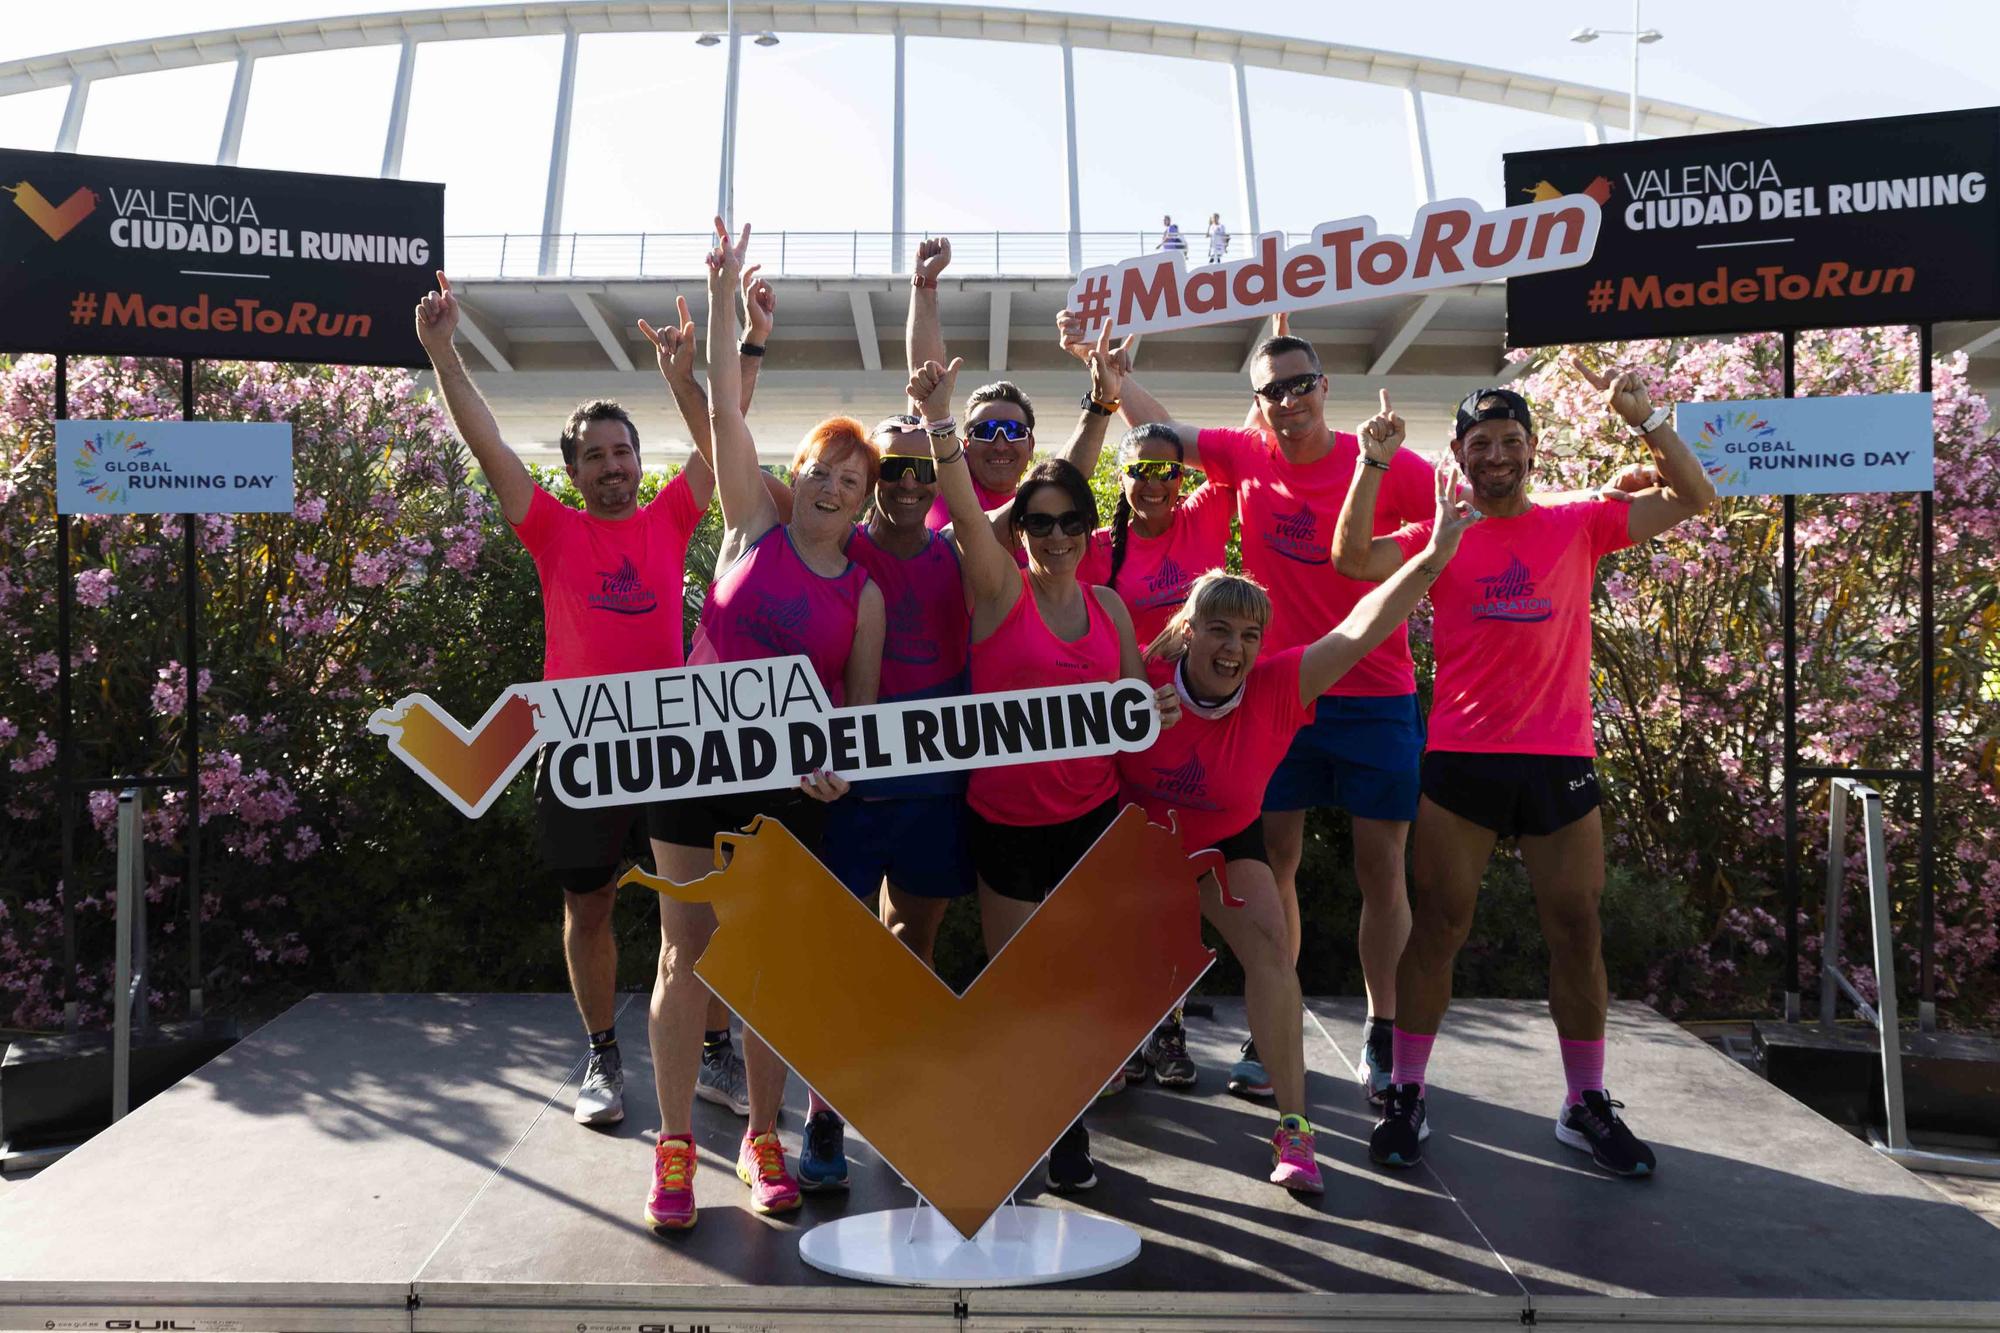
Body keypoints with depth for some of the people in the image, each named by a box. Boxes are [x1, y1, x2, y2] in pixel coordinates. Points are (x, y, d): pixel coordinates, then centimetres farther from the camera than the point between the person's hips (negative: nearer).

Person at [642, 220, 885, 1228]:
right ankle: (675, 1147, 12)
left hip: (794, 783, 2)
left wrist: (841, 763, -11)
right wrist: (724, 296, -6)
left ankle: (763, 1140, 20)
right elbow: (725, 411, -3)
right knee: (687, 952, 2)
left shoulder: (864, 592, 5)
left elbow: (863, 697, 9)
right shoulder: (753, 529, 1)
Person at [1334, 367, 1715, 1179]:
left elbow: (1694, 499, 6)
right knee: (1438, 924, 3)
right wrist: (1375, 465, -16)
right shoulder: (1440, 538, 4)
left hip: (1559, 761, 2)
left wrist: (1645, 420, -5)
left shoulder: (1579, 524, 7)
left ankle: (1587, 1105, 22)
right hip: (1460, 760, -1)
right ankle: (1406, 1095, 13)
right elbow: (1352, 558, -11)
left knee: (1577, 930, 8)